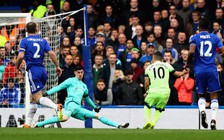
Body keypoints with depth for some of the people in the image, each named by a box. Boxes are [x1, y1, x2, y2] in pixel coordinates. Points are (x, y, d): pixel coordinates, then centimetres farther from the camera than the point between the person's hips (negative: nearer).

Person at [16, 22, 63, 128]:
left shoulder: (24, 41, -1)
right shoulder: (43, 41, 12)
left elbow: (21, 56, -12)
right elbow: (51, 53, 1)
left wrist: (17, 66, 5)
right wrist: (57, 66, 7)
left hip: (33, 70, -6)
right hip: (43, 70, 6)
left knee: (38, 98, -11)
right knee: (33, 99, 15)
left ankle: (56, 107, -39)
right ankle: (27, 124, 16)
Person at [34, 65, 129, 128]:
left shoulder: (84, 86, 30)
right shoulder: (71, 81, 10)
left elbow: (87, 98, 44)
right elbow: (59, 87, 3)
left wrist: (95, 107, 50)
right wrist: (47, 93, -8)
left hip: (78, 108, 7)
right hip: (71, 103, -7)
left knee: (97, 115, 4)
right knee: (64, 118, -38)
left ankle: (118, 126, 3)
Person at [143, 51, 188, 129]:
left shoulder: (149, 68, 9)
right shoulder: (167, 65, 10)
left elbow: (146, 83, 5)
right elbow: (177, 74, 22)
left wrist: (147, 92, 22)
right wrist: (183, 72, 42)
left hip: (153, 91, -1)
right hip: (165, 92, 1)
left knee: (147, 106, 24)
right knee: (159, 110, 20)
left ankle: (148, 121, 2)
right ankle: (153, 123, -2)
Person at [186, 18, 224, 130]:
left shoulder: (194, 38, 3)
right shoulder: (215, 38, 7)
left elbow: (191, 51, -13)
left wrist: (187, 64, 2)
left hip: (199, 70, 0)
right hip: (212, 70, 0)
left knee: (201, 95, 15)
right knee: (214, 96, 4)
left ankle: (202, 111, -15)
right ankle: (213, 120, -11)